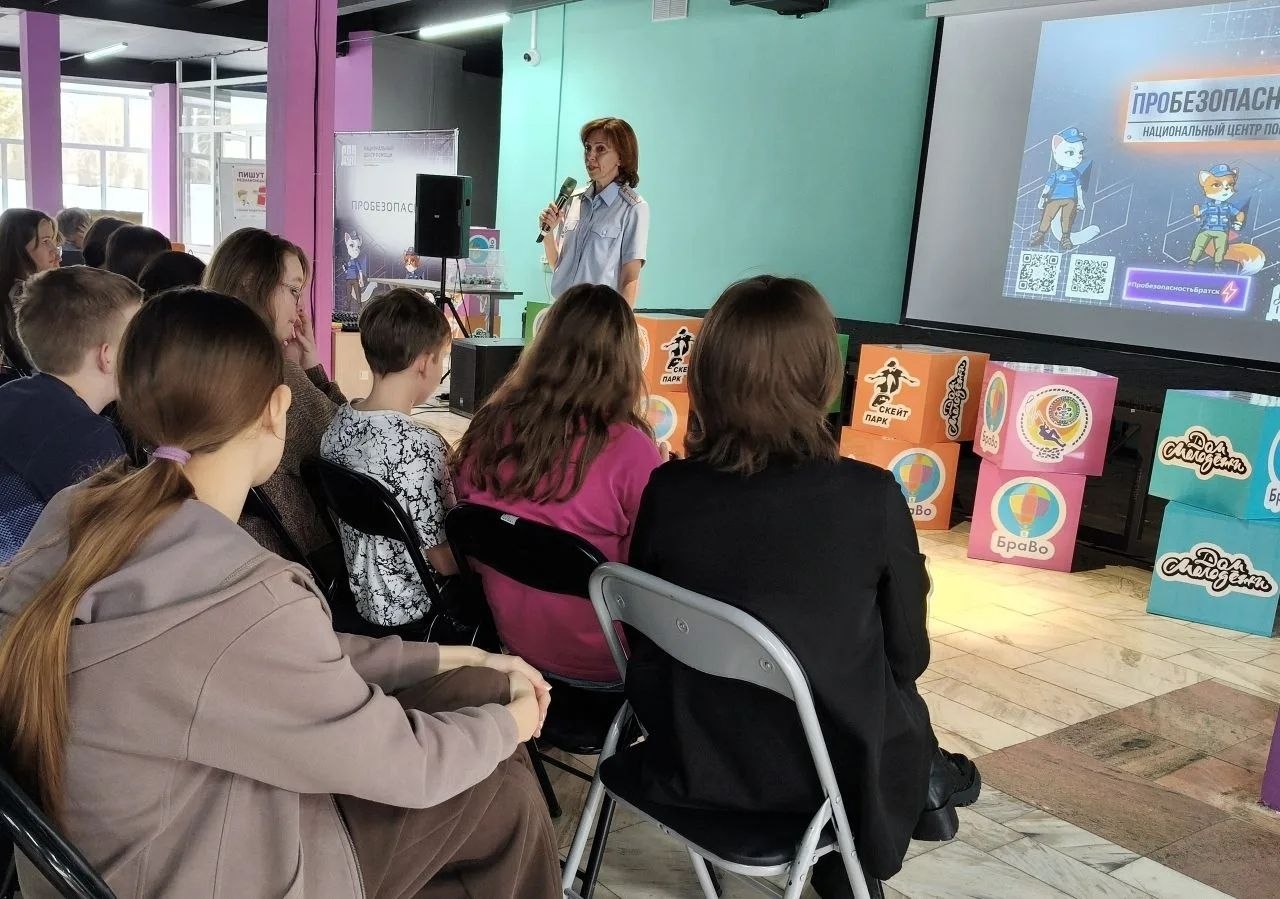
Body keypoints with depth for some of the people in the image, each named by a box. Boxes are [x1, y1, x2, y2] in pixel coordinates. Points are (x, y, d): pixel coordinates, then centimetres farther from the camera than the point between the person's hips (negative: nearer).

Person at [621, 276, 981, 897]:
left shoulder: (666, 490, -14)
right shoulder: (870, 497, -23)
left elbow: (644, 637, -1)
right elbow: (907, 654, -9)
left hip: (688, 754, 3)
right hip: (819, 766, -3)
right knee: (899, 697, 31)